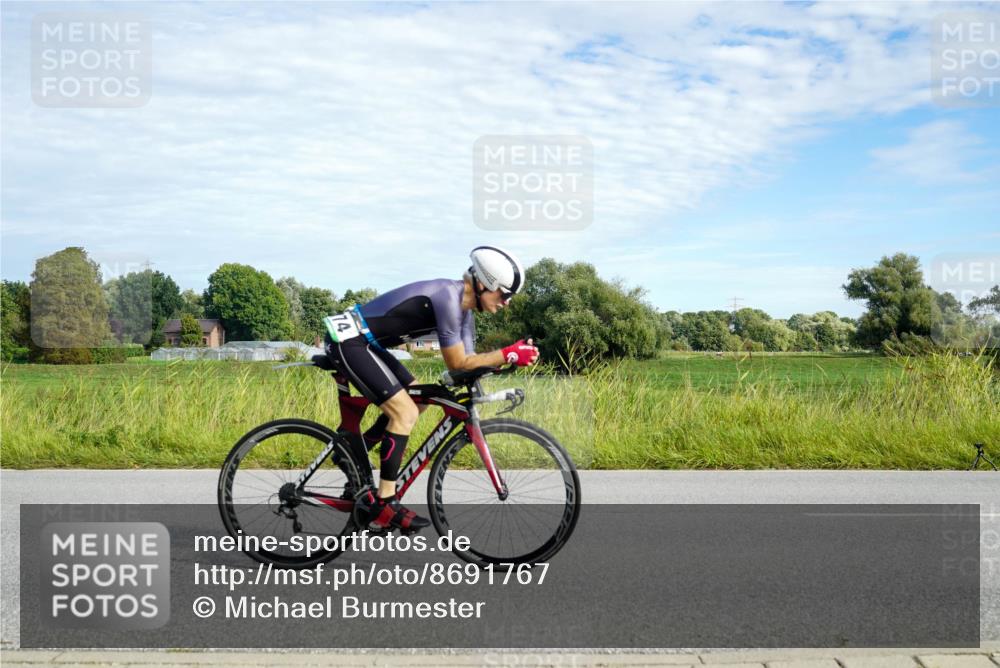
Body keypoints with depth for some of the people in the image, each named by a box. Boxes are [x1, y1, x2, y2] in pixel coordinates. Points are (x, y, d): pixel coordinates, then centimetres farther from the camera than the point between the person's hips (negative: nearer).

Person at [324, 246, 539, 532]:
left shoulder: (463, 305, 7)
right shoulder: (448, 297, -23)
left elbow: (467, 359, 4)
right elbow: (457, 362, -21)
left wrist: (514, 354, -9)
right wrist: (508, 355, -19)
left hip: (363, 341, 10)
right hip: (348, 340, -10)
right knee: (404, 412, -13)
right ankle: (384, 505, -6)